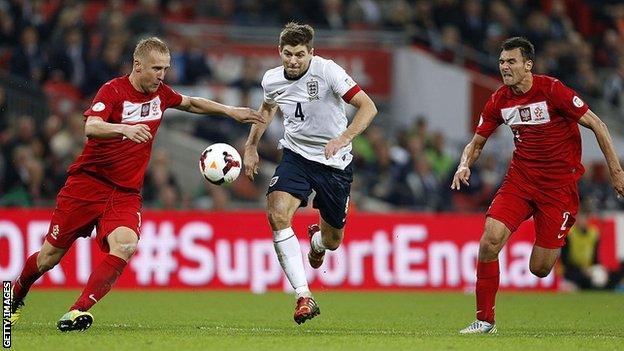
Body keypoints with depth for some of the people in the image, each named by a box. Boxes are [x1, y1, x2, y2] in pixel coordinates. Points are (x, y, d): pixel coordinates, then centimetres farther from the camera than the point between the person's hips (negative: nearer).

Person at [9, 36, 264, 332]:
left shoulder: (160, 93, 6)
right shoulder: (113, 90, -14)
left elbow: (191, 103, 28)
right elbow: (91, 127, -30)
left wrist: (230, 111, 20)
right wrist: (125, 129, -47)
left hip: (126, 193, 4)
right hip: (88, 183, -4)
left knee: (125, 245, -26)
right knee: (50, 256, 3)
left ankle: (79, 311, -24)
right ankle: (16, 296, 33)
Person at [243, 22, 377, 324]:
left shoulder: (326, 71, -20)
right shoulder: (272, 80, -4)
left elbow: (368, 107, -23)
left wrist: (343, 139, -36)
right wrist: (251, 147, 19)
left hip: (334, 162, -2)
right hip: (296, 155, 3)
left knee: (332, 240, 9)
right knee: (277, 214, -26)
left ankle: (316, 240, 53)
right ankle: (304, 297, -26)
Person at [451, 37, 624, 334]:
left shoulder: (551, 90, -14)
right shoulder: (499, 101, 1)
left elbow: (596, 125, -9)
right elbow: (477, 142, 12)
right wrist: (465, 165, -10)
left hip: (559, 184, -4)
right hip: (520, 177, 4)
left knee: (539, 269, -6)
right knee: (490, 240, -19)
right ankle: (485, 319, -7)